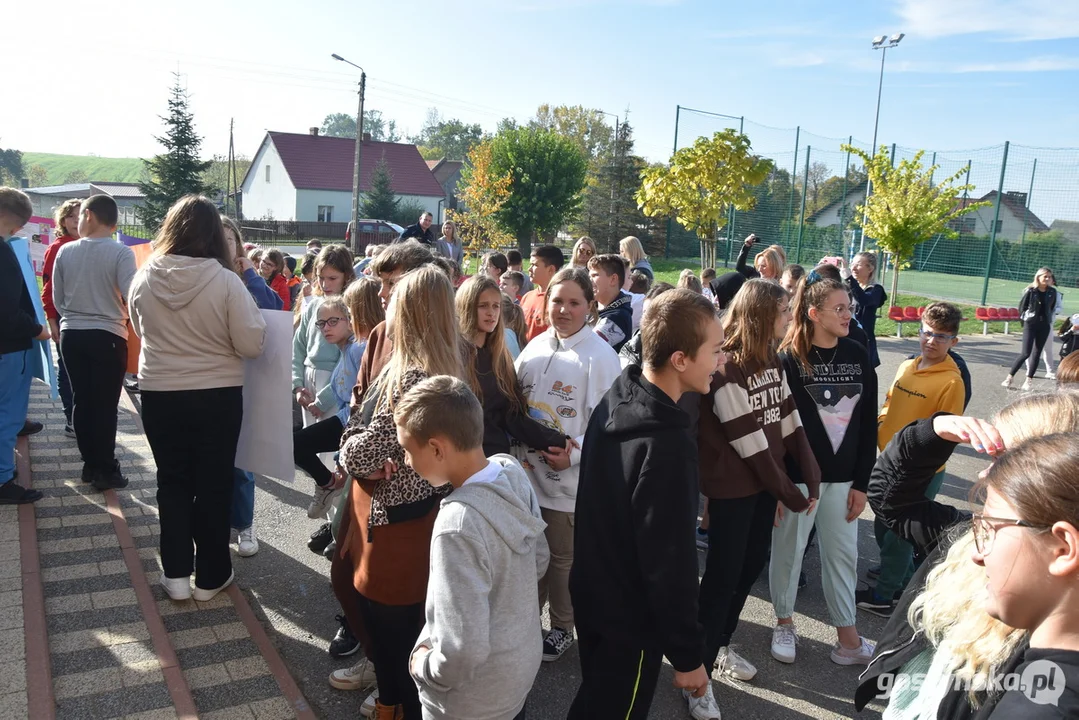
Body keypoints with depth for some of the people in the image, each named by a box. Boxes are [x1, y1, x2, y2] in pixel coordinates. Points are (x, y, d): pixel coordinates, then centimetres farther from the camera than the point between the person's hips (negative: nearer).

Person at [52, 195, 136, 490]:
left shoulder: (65, 251, 0)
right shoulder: (122, 253, -12)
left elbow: (57, 299, 7)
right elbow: (132, 297, -16)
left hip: (71, 334, 4)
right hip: (107, 336, -4)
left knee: (81, 400, 11)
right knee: (106, 405, 2)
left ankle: (91, 464, 19)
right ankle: (105, 470, 6)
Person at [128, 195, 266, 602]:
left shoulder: (143, 279, -6)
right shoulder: (226, 281, -17)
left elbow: (141, 333, 11)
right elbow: (251, 345, -14)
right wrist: (240, 321, 4)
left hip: (160, 395, 3)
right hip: (218, 396, -2)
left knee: (172, 482, 16)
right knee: (214, 485, 11)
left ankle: (176, 574, 22)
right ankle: (210, 575, 22)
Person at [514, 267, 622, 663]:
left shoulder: (600, 356, -14)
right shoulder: (536, 347, 4)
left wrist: (574, 455, -23)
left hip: (568, 477, -5)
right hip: (527, 469, 5)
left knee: (562, 556, 12)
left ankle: (562, 627, 32)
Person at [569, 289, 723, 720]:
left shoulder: (612, 402, -5)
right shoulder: (668, 444, -32)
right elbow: (671, 563, -27)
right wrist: (689, 655, -15)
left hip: (592, 594, 7)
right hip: (632, 620, -7)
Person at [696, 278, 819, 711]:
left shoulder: (771, 359, 7)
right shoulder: (726, 368, -19)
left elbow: (789, 420, 5)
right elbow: (748, 442, -18)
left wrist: (811, 478, -2)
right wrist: (788, 492, -11)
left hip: (765, 480, 8)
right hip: (733, 487, -8)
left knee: (753, 565, 17)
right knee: (723, 575, 1)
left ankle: (720, 645, 36)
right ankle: (699, 669, 15)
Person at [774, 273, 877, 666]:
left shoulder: (858, 356, 2)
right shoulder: (789, 359, -10)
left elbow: (868, 423, 4)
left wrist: (861, 482, 2)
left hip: (843, 476, 4)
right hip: (797, 474, -4)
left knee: (843, 553, 13)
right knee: (789, 549, 10)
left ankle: (847, 638, 26)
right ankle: (784, 624, 30)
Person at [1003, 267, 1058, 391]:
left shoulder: (1052, 292, 0)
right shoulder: (1031, 291, -10)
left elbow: (1052, 307, 13)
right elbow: (1022, 307, -3)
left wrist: (1048, 319, 7)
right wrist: (1024, 320, 0)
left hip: (1044, 326, 4)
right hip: (1030, 324, -4)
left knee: (1036, 354, 6)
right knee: (1026, 353, -9)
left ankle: (1027, 381, 11)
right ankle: (1009, 378, 3)